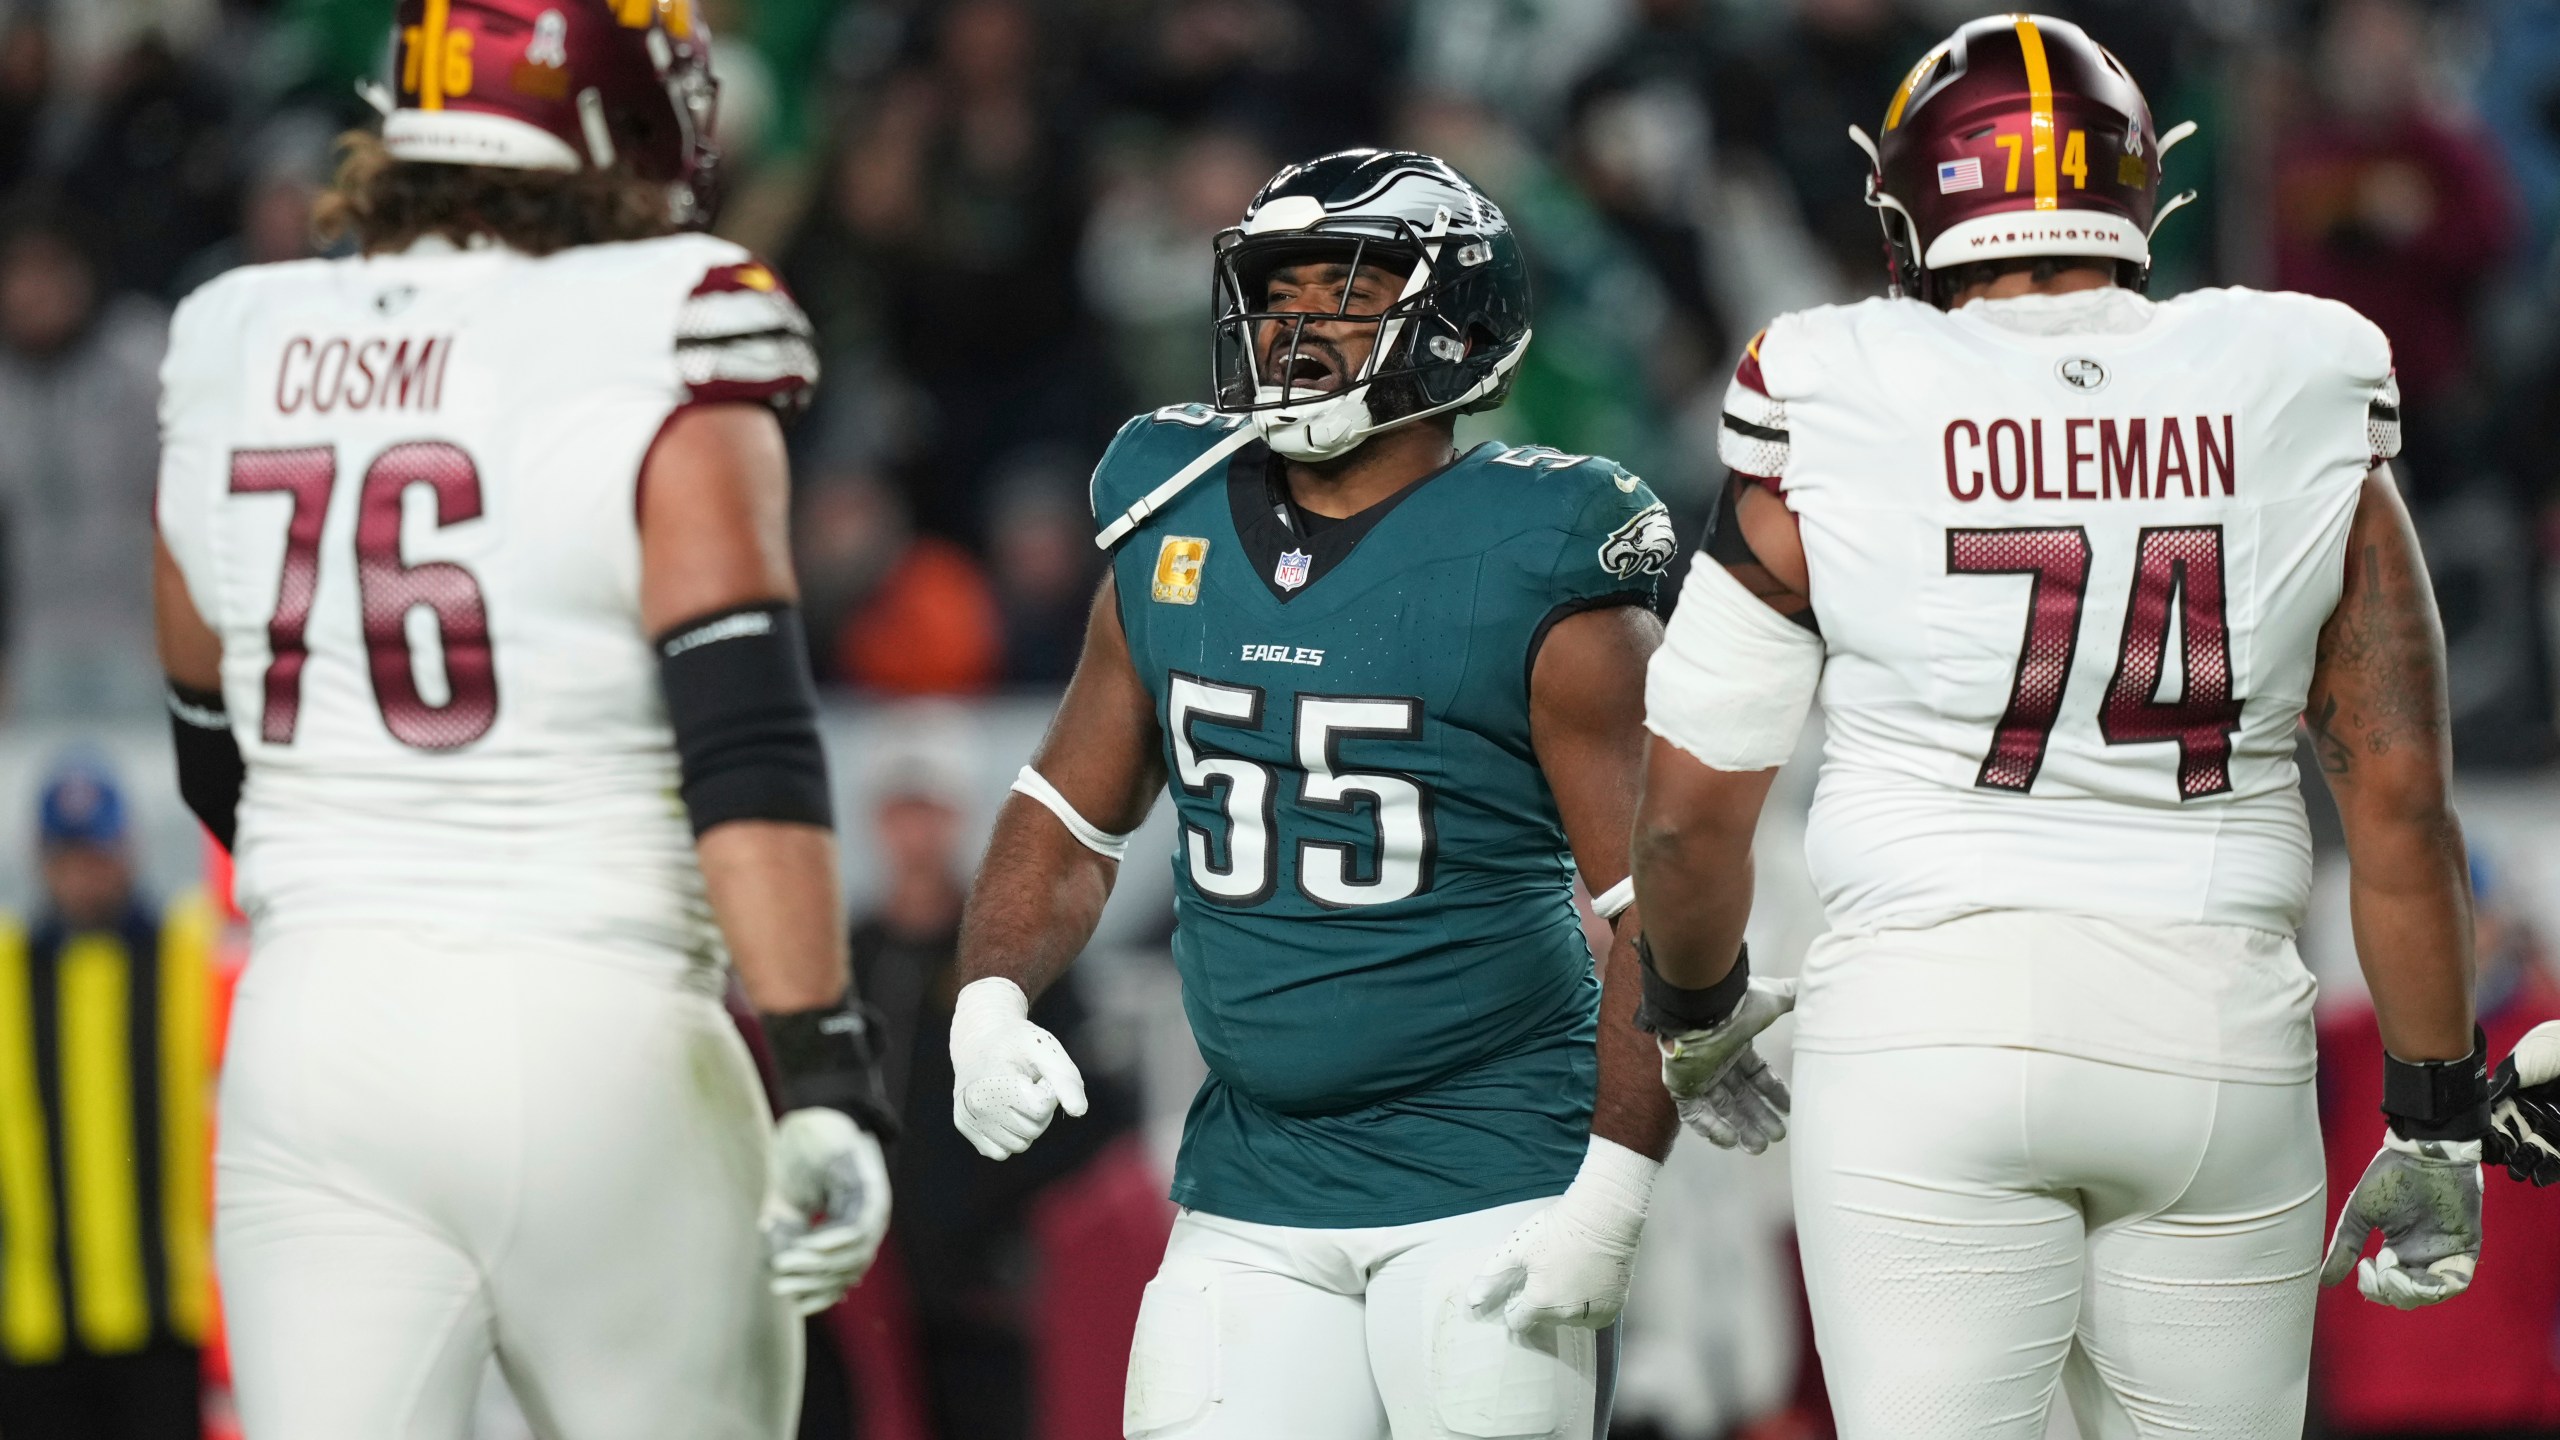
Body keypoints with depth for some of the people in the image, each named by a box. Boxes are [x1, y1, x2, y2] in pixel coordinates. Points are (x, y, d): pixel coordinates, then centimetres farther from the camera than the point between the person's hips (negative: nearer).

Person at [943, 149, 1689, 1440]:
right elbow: (1070, 813, 18)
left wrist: (1612, 1192, -16)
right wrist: (990, 995, -1)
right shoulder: (1173, 532, 7)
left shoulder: (1532, 570, -9)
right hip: (1252, 1194, 5)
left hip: (1492, 1190, -5)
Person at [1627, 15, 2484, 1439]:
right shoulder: (2304, 424, 3)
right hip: (2218, 1039, 2)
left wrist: (1696, 1008, 22)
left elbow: (1692, 799, 3)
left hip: (1928, 1020, -2)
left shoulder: (1835, 422, -2)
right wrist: (2434, 1122, 9)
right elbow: (2402, 800, 2)